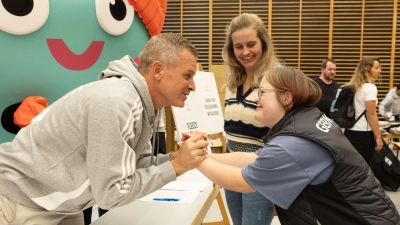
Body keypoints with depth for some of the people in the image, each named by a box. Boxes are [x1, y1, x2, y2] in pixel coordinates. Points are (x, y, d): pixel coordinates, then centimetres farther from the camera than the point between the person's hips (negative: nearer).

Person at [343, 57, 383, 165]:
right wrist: (378, 137, -12)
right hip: (363, 134, -8)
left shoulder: (352, 86, 11)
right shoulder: (370, 87, -13)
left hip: (349, 131, 8)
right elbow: (371, 115, -16)